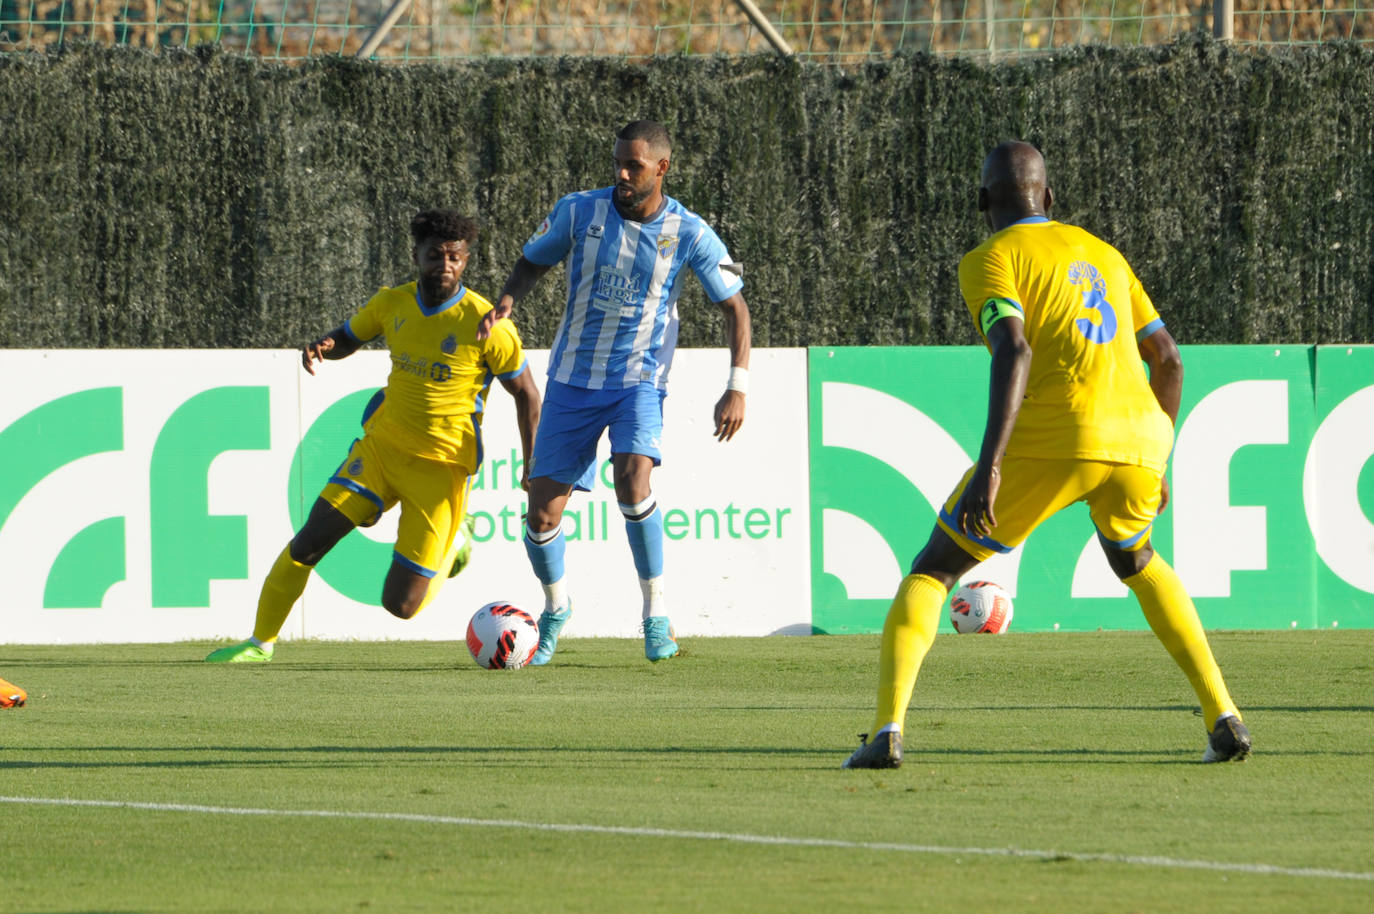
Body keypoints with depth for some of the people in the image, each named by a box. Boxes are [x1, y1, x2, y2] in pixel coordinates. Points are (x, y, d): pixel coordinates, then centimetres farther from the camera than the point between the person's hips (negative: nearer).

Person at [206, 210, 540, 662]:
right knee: (309, 542, -10)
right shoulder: (393, 303, -1)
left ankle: (452, 542, 26)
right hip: (381, 445, 4)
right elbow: (349, 336, 18)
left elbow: (526, 394, -4)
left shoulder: (484, 324, -14)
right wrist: (323, 346, -7)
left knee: (401, 604, -5)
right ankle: (260, 642, 7)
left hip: (440, 467, -4)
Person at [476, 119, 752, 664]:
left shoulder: (688, 235, -8)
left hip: (639, 382, -2)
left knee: (632, 479, -31)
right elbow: (532, 262, 10)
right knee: (542, 514, -4)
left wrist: (737, 388, -8)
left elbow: (734, 307, 1)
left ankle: (656, 613, -14)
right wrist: (507, 300, -13)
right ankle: (555, 608, 28)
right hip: (573, 381, 2)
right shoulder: (580, 212, -5)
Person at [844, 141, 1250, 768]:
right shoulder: (1103, 254, 24)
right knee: (1137, 562, 35)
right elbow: (1167, 358, 24)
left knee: (932, 570, 7)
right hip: (1139, 438, 5)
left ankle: (887, 731, -11)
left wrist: (990, 466, -21)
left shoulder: (991, 260, 5)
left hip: (1051, 439, -5)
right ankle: (1222, 715, 22)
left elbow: (1015, 352, -13)